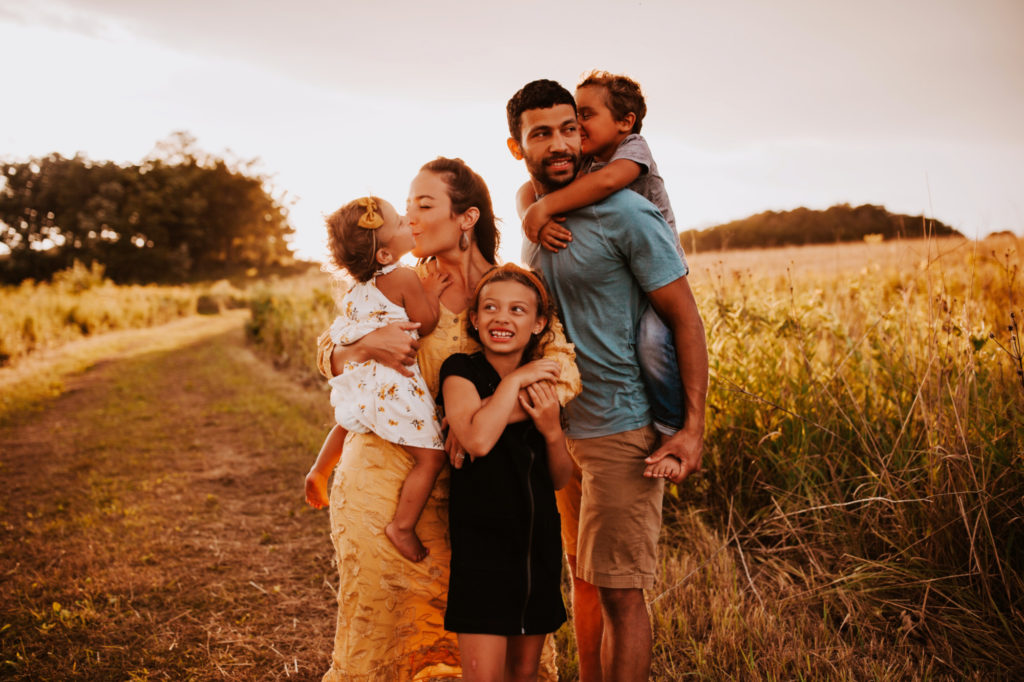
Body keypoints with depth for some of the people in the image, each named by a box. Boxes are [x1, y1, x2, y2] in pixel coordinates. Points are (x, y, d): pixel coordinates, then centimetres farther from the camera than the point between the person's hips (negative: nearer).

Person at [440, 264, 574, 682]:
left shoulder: (545, 381, 7)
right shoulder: (461, 370, -6)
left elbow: (560, 480, 12)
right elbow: (478, 439, -27)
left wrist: (552, 430, -7)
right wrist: (514, 380, -16)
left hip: (539, 541, 5)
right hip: (481, 541, -5)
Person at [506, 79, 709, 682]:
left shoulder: (627, 216, -14)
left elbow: (687, 320, -12)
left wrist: (693, 427, -18)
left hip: (621, 431, -7)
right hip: (561, 428, 7)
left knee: (620, 590, -4)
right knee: (583, 577, 17)